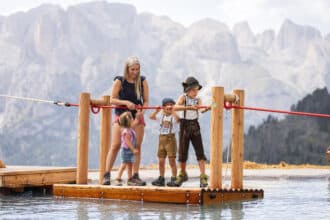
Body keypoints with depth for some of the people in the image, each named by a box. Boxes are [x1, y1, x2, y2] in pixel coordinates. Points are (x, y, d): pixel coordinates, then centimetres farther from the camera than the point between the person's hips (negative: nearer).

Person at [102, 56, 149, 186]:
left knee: (137, 146, -1)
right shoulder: (119, 81, -4)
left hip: (137, 116, 2)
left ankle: (135, 175, 4)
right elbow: (112, 100, -5)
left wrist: (141, 111, -16)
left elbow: (146, 101, 3)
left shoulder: (142, 81, 2)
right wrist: (125, 102, -20)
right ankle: (107, 175, -6)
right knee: (115, 145, -8)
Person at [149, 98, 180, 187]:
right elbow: (151, 117, 5)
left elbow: (178, 119, -26)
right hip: (162, 138, 5)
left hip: (170, 138, -5)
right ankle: (161, 179, 19)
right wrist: (157, 110, -6)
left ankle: (174, 179, 1)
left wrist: (172, 111, -26)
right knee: (161, 161, 10)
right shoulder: (161, 116, 10)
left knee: (172, 160, -4)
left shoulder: (174, 116, -4)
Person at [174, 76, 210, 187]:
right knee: (182, 152, 6)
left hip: (195, 126, 2)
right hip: (185, 126, -2)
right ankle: (182, 174, 26)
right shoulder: (183, 97, -6)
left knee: (200, 151, -6)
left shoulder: (198, 99, 2)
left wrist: (206, 108, -40)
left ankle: (203, 176, -6)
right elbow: (176, 107, -25)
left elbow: (201, 109, -17)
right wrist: (189, 107, -38)